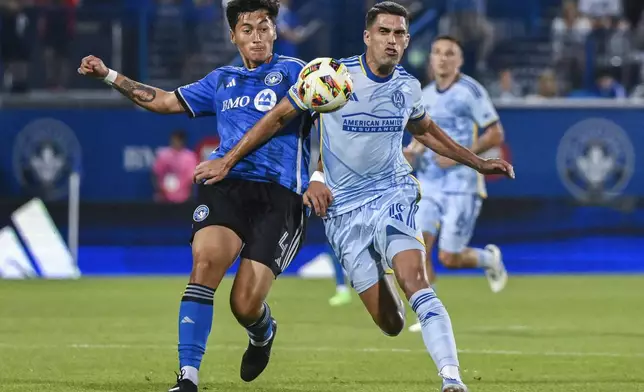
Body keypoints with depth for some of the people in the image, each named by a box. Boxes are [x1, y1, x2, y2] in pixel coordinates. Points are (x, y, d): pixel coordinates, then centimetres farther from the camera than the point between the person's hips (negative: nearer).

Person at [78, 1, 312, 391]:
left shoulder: (293, 72, 9)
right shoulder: (222, 80, 24)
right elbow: (166, 101, 35)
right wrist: (109, 75, 32)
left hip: (280, 195, -3)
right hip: (225, 185, 3)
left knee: (245, 304, -11)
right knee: (207, 260, -27)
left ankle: (263, 334, 30)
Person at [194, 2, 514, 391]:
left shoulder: (408, 86, 2)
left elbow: (424, 130, 25)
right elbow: (279, 117, 1)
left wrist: (478, 163, 24)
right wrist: (227, 161, 1)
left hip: (392, 195, 1)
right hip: (343, 210, -1)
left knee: (415, 282, -28)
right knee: (391, 325, -5)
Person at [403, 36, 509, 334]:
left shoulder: (471, 91, -7)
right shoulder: (425, 96, 11)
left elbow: (496, 134, -8)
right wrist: (412, 152, 3)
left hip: (462, 184, -5)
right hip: (428, 183, 5)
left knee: (449, 258, -5)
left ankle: (488, 258, 27)